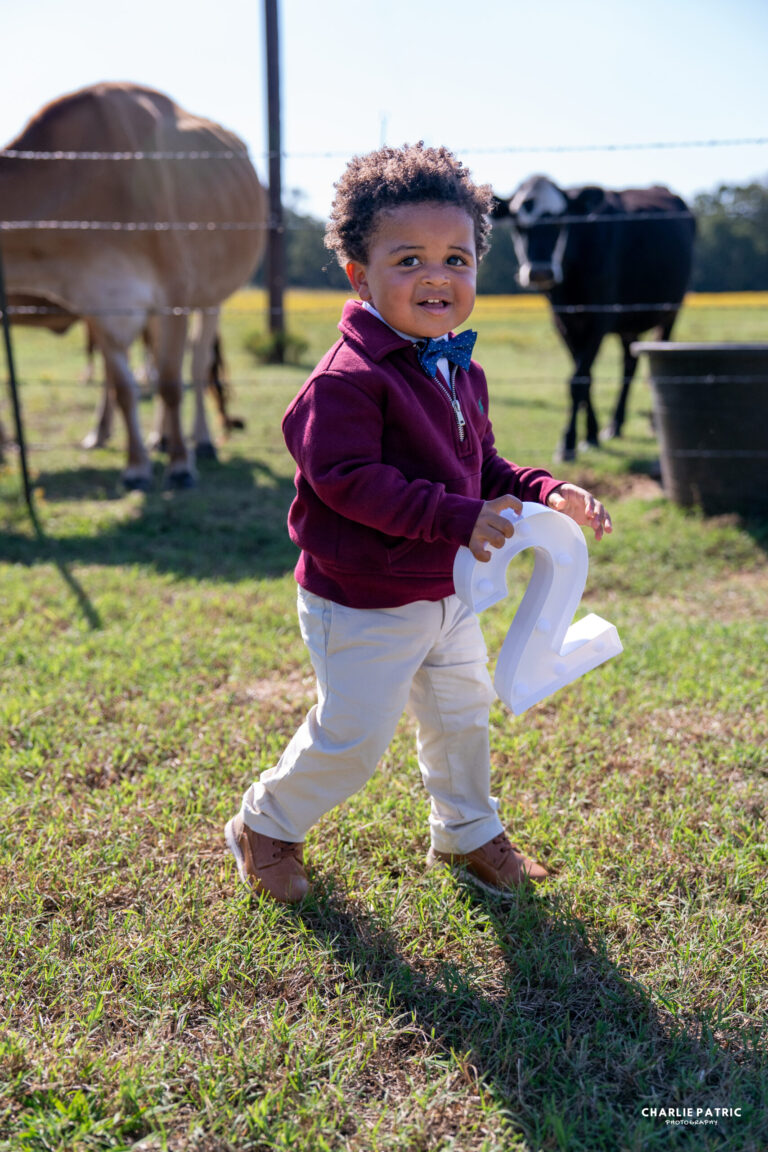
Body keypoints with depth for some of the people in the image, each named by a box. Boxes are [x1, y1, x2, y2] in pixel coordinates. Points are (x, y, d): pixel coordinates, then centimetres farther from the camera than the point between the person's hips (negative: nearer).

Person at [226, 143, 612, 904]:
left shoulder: (460, 372, 6)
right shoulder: (349, 378, -23)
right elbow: (346, 479, -29)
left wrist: (544, 493, -4)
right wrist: (458, 518, -31)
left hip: (446, 594, 8)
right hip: (363, 605, -8)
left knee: (462, 715, 21)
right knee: (352, 740, 3)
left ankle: (467, 834, 45)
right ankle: (267, 825, 30)